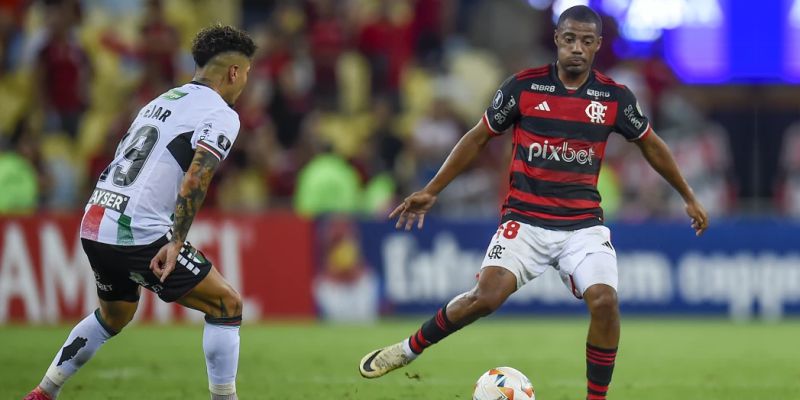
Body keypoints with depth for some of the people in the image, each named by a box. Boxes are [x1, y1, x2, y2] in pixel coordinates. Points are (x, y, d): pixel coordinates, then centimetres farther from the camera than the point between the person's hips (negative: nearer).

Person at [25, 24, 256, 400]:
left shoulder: (162, 101, 20)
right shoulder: (220, 114, -5)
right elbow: (195, 178, -20)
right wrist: (176, 243, -24)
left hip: (94, 226, 8)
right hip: (138, 233, -8)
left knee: (114, 315, 31)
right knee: (226, 305, 2)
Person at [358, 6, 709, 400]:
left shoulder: (615, 97, 0)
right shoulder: (523, 86, -3)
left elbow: (651, 145, 17)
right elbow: (478, 138, 7)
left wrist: (689, 197, 22)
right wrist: (431, 191, 5)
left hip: (584, 224, 1)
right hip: (524, 220, -1)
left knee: (605, 301, -21)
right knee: (486, 297, -20)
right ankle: (409, 349, 5)